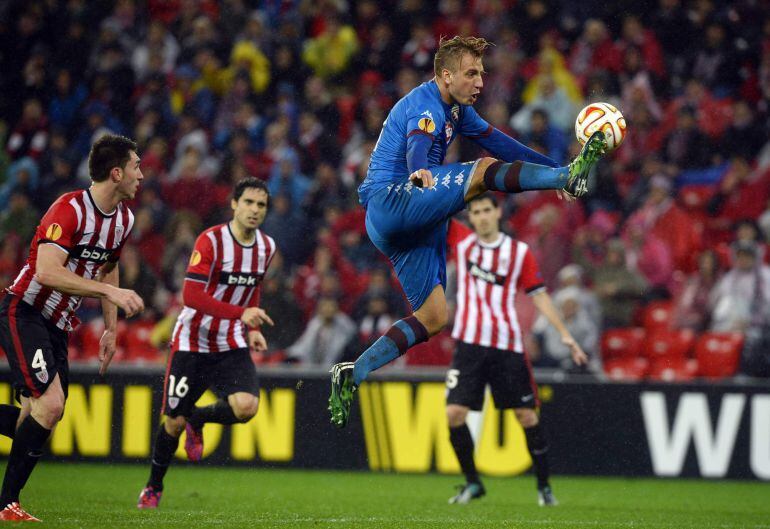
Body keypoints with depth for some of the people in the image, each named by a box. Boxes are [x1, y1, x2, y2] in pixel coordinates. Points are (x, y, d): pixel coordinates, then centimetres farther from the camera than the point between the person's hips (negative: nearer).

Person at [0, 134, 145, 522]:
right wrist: (110, 291, -33)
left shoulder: (124, 219, 7)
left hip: (57, 326, 9)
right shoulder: (69, 210, -21)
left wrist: (111, 330, 17)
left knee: (37, 418, 2)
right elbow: (47, 272, -31)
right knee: (50, 405, -21)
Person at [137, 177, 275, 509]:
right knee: (174, 422, 2)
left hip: (231, 346, 4)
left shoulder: (266, 247, 2)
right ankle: (154, 487, 29)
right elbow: (191, 295, -26)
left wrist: (251, 330, 8)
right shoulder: (211, 241, -17)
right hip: (192, 342, -4)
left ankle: (198, 420, 13)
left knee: (246, 407, -21)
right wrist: (241, 313, -35)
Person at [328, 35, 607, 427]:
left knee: (433, 316, 5)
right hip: (389, 201, -10)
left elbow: (497, 142, 22)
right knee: (483, 171, -26)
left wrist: (553, 168, 18)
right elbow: (418, 146, -33)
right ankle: (572, 176, -40)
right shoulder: (425, 105, -13)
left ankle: (351, 376, 3)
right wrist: (419, 172, -56)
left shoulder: (456, 109, 18)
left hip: (409, 226, 10)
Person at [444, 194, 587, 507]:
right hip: (469, 343, 1)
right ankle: (472, 483, 8)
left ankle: (544, 486, 13)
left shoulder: (519, 251, 3)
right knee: (454, 413, -9)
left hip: (508, 345, -1)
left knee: (526, 415, 0)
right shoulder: (461, 240, 7)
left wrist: (565, 335, 0)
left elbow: (539, 295, 6)